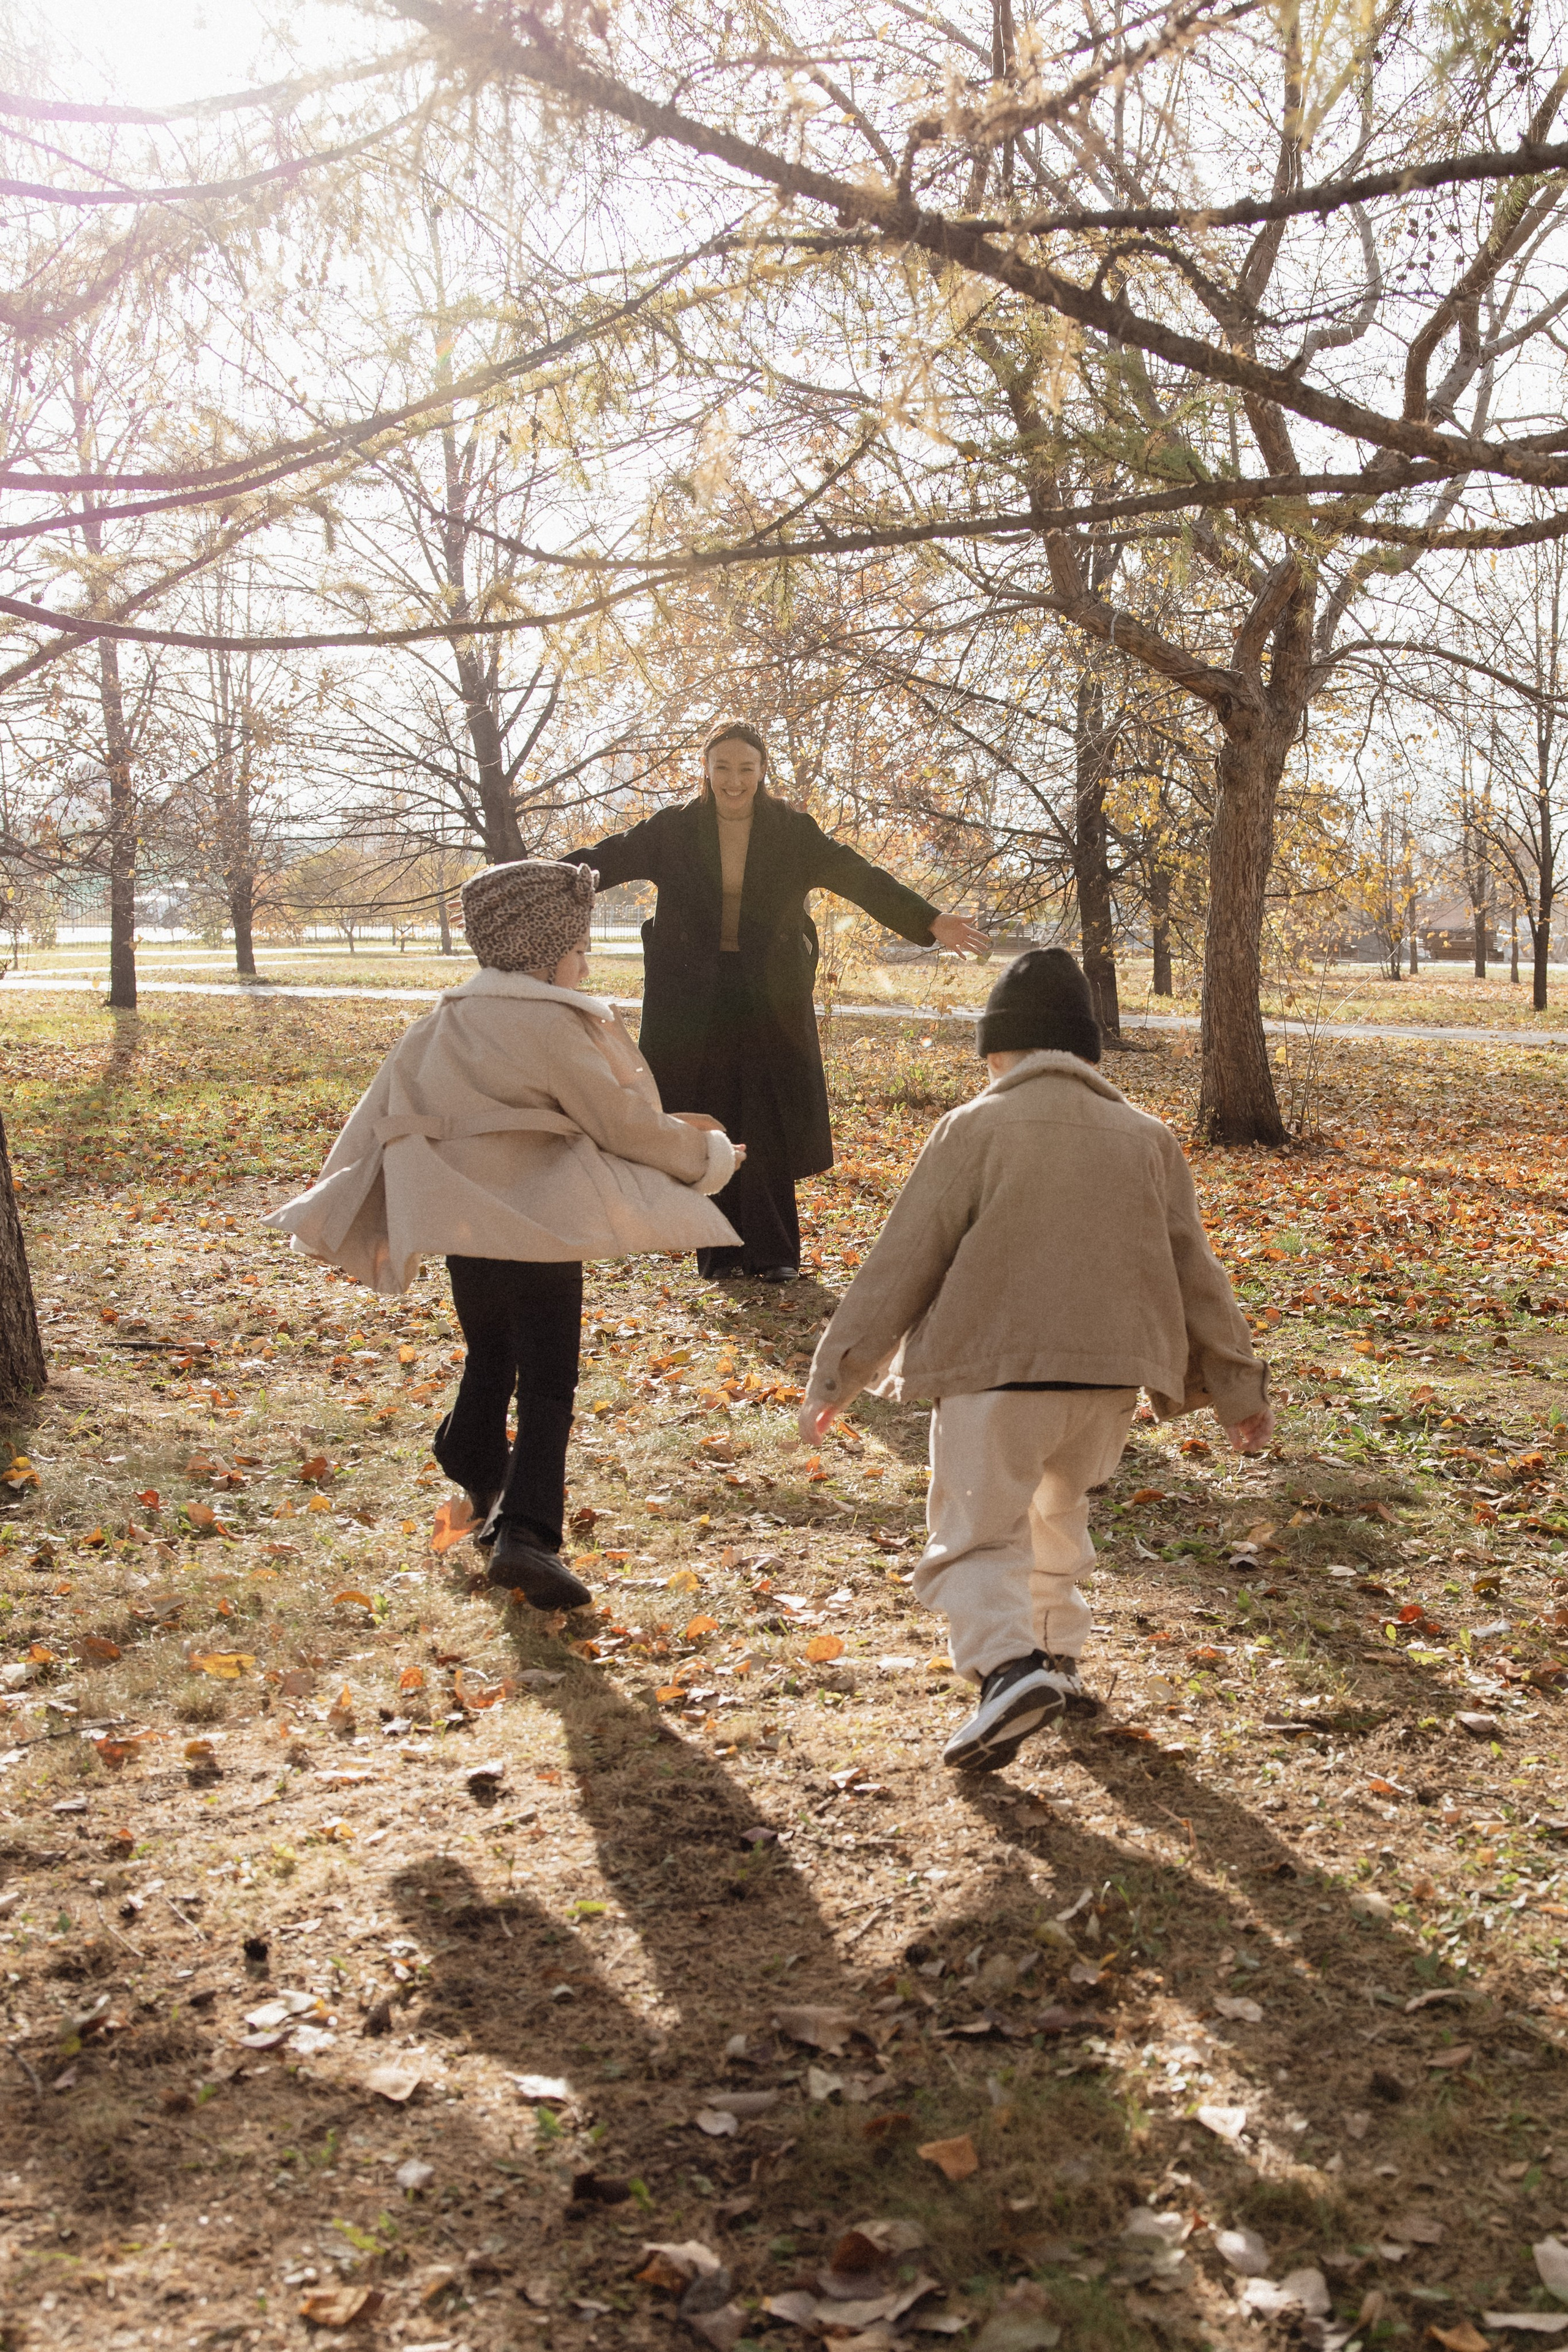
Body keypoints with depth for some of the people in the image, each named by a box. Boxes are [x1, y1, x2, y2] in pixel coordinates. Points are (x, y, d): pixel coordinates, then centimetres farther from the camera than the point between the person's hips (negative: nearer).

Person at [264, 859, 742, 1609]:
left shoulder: (446, 1023, 10)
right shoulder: (551, 1026, -10)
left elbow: (385, 1109, 14)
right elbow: (624, 1123, -6)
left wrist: (342, 1205, 22)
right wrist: (704, 1155, 9)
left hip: (462, 1223, 7)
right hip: (538, 1224, -7)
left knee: (489, 1364, 25)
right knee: (547, 1385, -6)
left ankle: (483, 1483, 39)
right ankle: (525, 1534, -15)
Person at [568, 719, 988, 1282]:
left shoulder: (793, 833, -1)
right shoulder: (674, 830, 1)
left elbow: (861, 879, -7)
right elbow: (606, 859, -7)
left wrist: (929, 921, -19)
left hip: (769, 1002, 0)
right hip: (694, 1003, 1)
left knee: (769, 1127, -2)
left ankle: (774, 1253, 8)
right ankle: (721, 1251, 14)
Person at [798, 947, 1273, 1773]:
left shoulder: (975, 1128, -2)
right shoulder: (1147, 1138, 12)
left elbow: (903, 1259, -4)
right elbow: (1194, 1273, 15)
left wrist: (838, 1371, 2)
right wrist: (1236, 1388, 23)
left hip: (995, 1371, -5)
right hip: (1112, 1373, 5)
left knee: (975, 1537, -1)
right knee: (1056, 1516, 27)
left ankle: (1009, 1665, -24)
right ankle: (1059, 1655, 31)